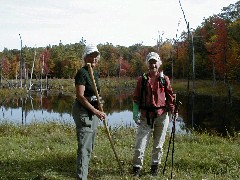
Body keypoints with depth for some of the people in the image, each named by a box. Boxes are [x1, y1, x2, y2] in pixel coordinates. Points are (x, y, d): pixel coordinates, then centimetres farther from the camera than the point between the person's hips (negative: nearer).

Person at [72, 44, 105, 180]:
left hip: (93, 112, 9)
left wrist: (98, 112, 15)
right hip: (83, 111, -9)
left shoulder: (95, 74, 13)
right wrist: (95, 111, -24)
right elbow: (80, 96, -20)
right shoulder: (82, 73, -13)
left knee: (90, 146, 16)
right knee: (84, 147, -10)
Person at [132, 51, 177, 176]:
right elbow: (136, 98, 3)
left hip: (161, 116, 1)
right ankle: (136, 167, 8)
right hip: (145, 116, -1)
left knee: (158, 144, 10)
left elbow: (170, 96, 7)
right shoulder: (142, 79, 3)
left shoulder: (164, 79, 6)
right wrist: (135, 113, -7)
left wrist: (172, 110, -5)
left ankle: (155, 167, 24)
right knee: (140, 144, -4)